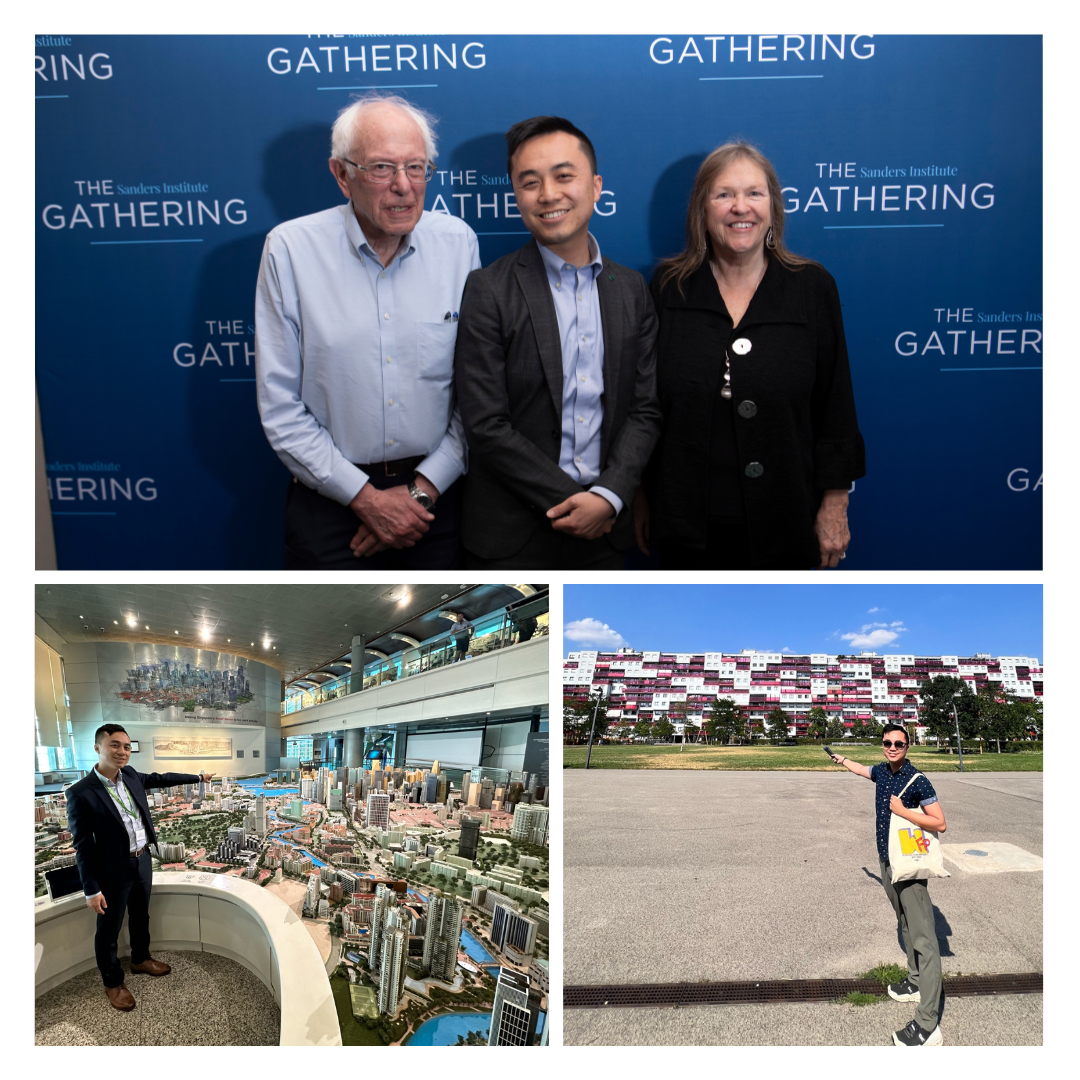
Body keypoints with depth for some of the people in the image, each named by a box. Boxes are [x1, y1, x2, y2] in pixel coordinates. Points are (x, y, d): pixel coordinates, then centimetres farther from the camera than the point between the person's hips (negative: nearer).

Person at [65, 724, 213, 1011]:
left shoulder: (130, 775, -5)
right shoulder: (81, 794, -24)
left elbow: (160, 778, 16)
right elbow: (83, 845, -19)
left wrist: (197, 776, 25)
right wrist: (91, 889, -16)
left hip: (142, 860, 7)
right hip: (113, 870, -7)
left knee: (141, 916, 25)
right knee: (109, 929, 12)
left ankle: (141, 959, 47)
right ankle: (113, 983, 31)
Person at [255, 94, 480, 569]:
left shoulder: (458, 242, -2)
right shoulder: (290, 249, -7)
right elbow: (280, 407, -7)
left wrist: (423, 488, -8)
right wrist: (366, 497, -11)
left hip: (436, 498, 2)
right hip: (331, 506, -1)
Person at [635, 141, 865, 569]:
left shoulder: (813, 287, -1)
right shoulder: (669, 287, 0)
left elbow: (836, 405, 0)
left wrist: (835, 503, -1)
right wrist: (640, 496, 4)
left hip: (782, 519, 0)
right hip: (690, 521, 1)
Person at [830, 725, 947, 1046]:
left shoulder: (917, 780, -14)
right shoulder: (882, 771, 7)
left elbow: (940, 823, -13)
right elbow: (862, 770, 31)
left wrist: (903, 811, -19)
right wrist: (841, 759, 47)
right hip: (886, 862, 8)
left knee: (923, 938, -10)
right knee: (905, 926, 17)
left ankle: (928, 1026, -12)